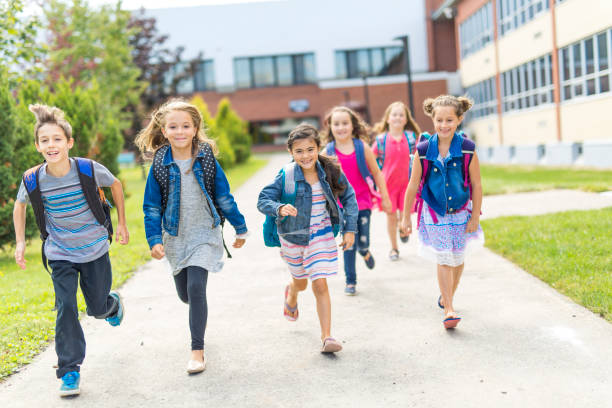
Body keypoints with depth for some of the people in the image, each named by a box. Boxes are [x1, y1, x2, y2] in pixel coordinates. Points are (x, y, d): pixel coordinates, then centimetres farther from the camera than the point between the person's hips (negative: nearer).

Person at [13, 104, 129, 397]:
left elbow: (116, 185, 0)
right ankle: (69, 371, 4)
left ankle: (113, 304, 51)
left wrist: (122, 223, 4)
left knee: (97, 308, 12)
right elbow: (20, 205, 7)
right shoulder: (33, 180, -16)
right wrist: (20, 242, 2)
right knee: (66, 309, -10)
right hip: (60, 254, 0)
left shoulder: (89, 170, -21)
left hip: (95, 249, 0)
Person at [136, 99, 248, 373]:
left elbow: (224, 197, 2)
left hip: (205, 234, -2)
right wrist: (154, 240, -10)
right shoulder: (160, 165, -6)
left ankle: (197, 350, -3)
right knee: (184, 294, 12)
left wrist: (240, 228, 8)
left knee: (196, 288, -15)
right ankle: (200, 312, 50)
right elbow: (152, 206, -1)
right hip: (175, 237, 2)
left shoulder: (206, 160, -7)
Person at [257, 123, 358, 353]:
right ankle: (291, 296, 59)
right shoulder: (286, 176, -17)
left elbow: (349, 198, 2)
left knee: (320, 285, -9)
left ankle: (327, 337, -1)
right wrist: (280, 209, -37)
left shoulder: (330, 172, -11)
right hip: (293, 237, 0)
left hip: (322, 236, 0)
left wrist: (350, 229, -2)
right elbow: (263, 200, -16)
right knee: (300, 282, 21)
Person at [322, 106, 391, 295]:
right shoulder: (329, 151, -4)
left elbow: (376, 173, 4)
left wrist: (385, 198, 7)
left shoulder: (362, 147, -4)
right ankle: (350, 281, 16)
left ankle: (365, 251, 37)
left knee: (363, 241, -2)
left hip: (363, 200, 0)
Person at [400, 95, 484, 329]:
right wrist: (406, 217, 3)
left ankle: (447, 296, 38)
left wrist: (475, 216, -2)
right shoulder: (423, 151, -10)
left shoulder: (467, 149, -11)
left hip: (460, 212, 1)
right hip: (434, 213, -1)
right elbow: (413, 186, -1)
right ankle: (449, 310, 0)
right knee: (443, 259, -5)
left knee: (457, 259, 13)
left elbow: (476, 185, -3)